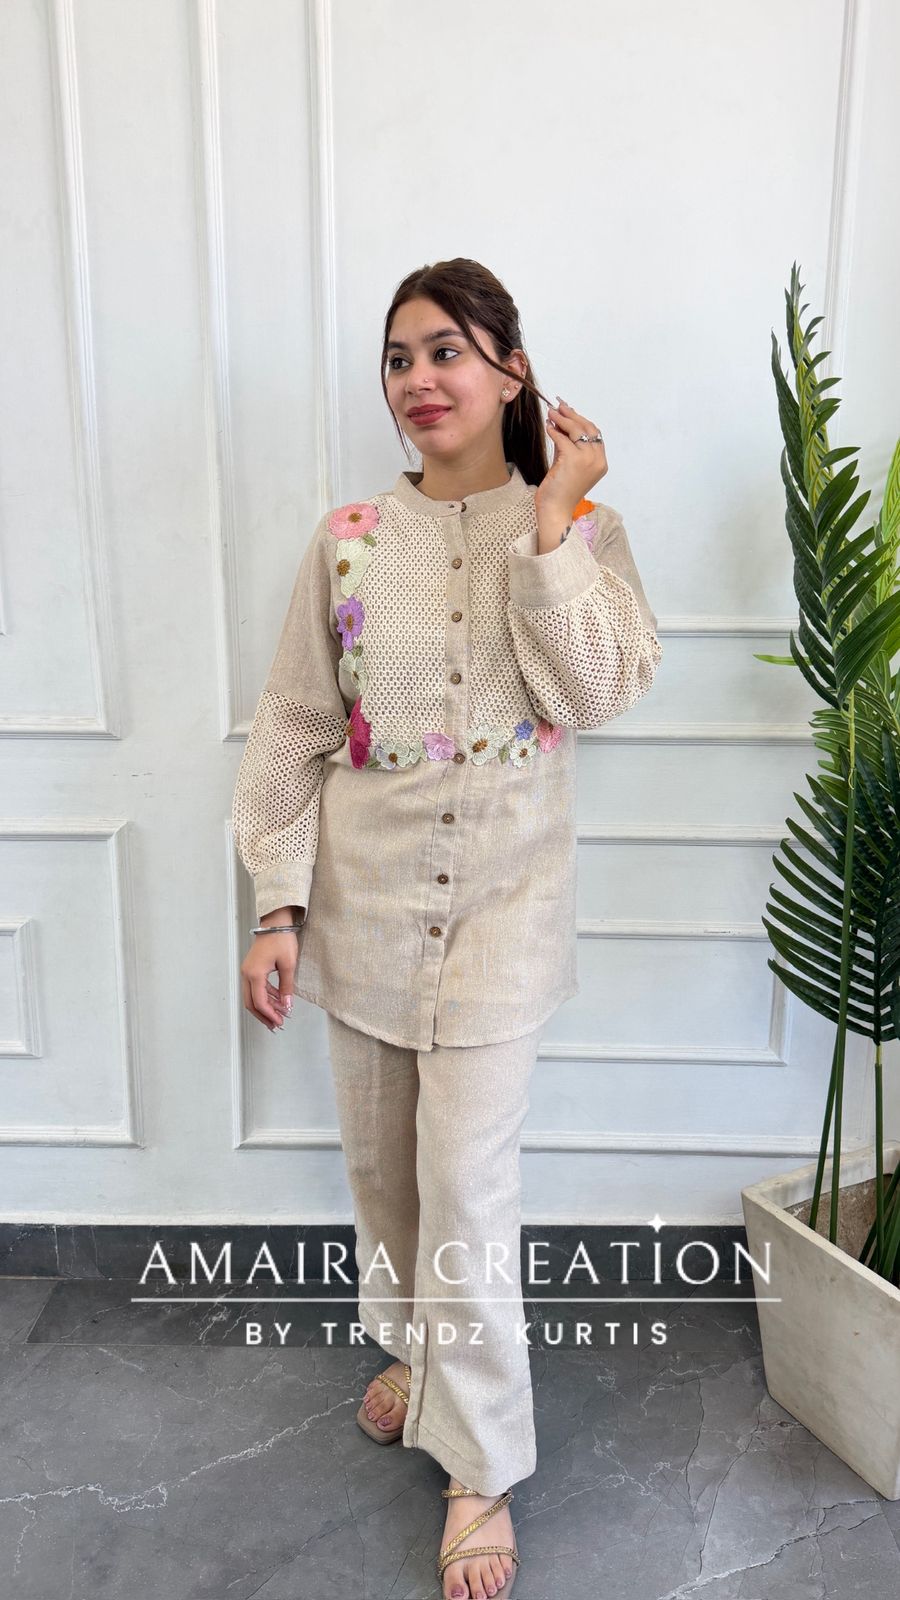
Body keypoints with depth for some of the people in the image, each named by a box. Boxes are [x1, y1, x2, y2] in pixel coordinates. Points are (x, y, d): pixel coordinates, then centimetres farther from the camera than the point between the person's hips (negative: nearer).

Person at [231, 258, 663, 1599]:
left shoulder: (579, 527, -2)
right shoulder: (349, 539, 1)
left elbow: (595, 694, -16)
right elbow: (292, 731, 1)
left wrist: (551, 523, -18)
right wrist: (278, 906, -3)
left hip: (501, 900, -3)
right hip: (363, 898, 3)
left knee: (467, 1183, 0)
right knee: (381, 1162, 17)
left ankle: (481, 1469, 21)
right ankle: (411, 1348, 46)